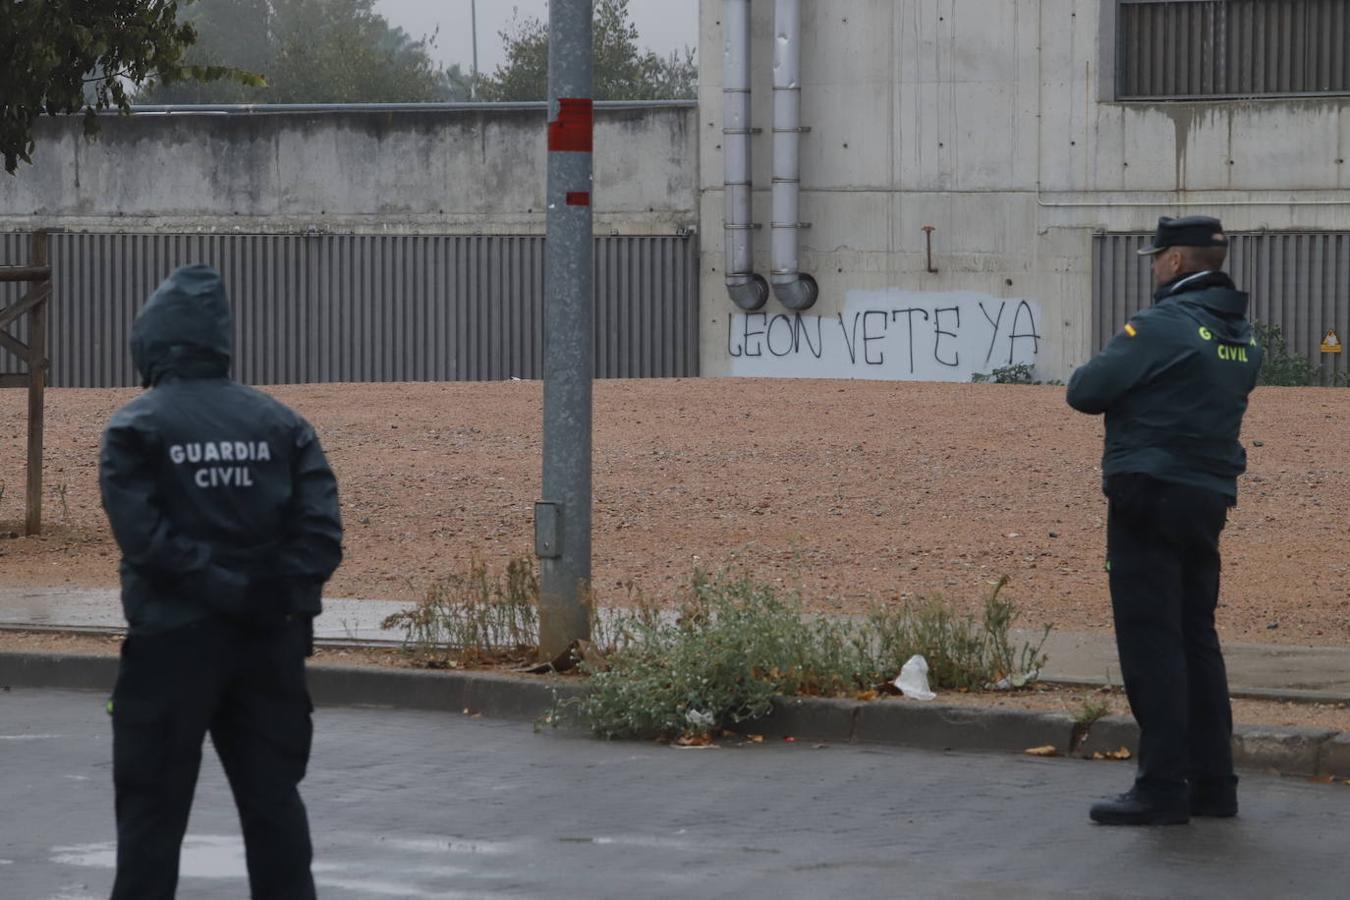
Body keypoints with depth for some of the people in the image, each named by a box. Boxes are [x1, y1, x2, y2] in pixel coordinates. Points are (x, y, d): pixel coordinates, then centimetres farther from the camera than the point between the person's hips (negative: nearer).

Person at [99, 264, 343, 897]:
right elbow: (321, 529, -4)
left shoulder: (135, 428, -4)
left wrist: (226, 589, -16)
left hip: (174, 639, -4)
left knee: (153, 810, 4)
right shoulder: (280, 424, 7)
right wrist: (282, 596, -7)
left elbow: (147, 536, -17)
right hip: (270, 639, 4)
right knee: (273, 803, 10)